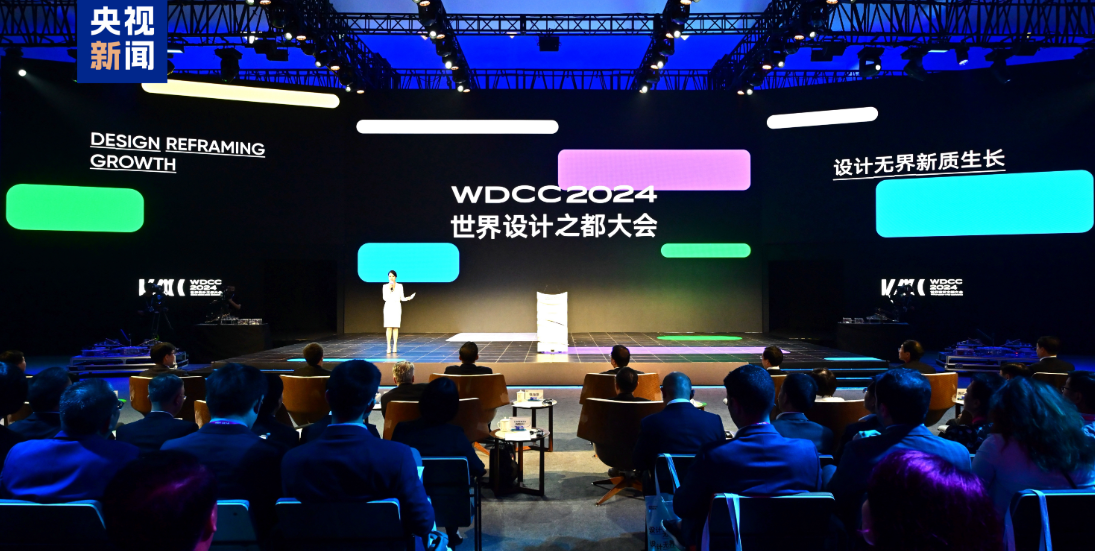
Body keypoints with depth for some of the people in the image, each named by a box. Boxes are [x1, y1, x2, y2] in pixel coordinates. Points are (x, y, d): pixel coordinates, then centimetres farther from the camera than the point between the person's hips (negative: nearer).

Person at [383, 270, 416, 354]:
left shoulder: (400, 286, 5)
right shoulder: (385, 286, 4)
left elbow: (402, 298, 6)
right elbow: (385, 298, -5)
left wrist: (408, 298, -13)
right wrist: (389, 289, -13)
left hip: (396, 307, 0)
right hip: (388, 307, 0)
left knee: (395, 327, -3)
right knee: (388, 327, -5)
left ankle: (395, 346, 2)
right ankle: (389, 346, -4)